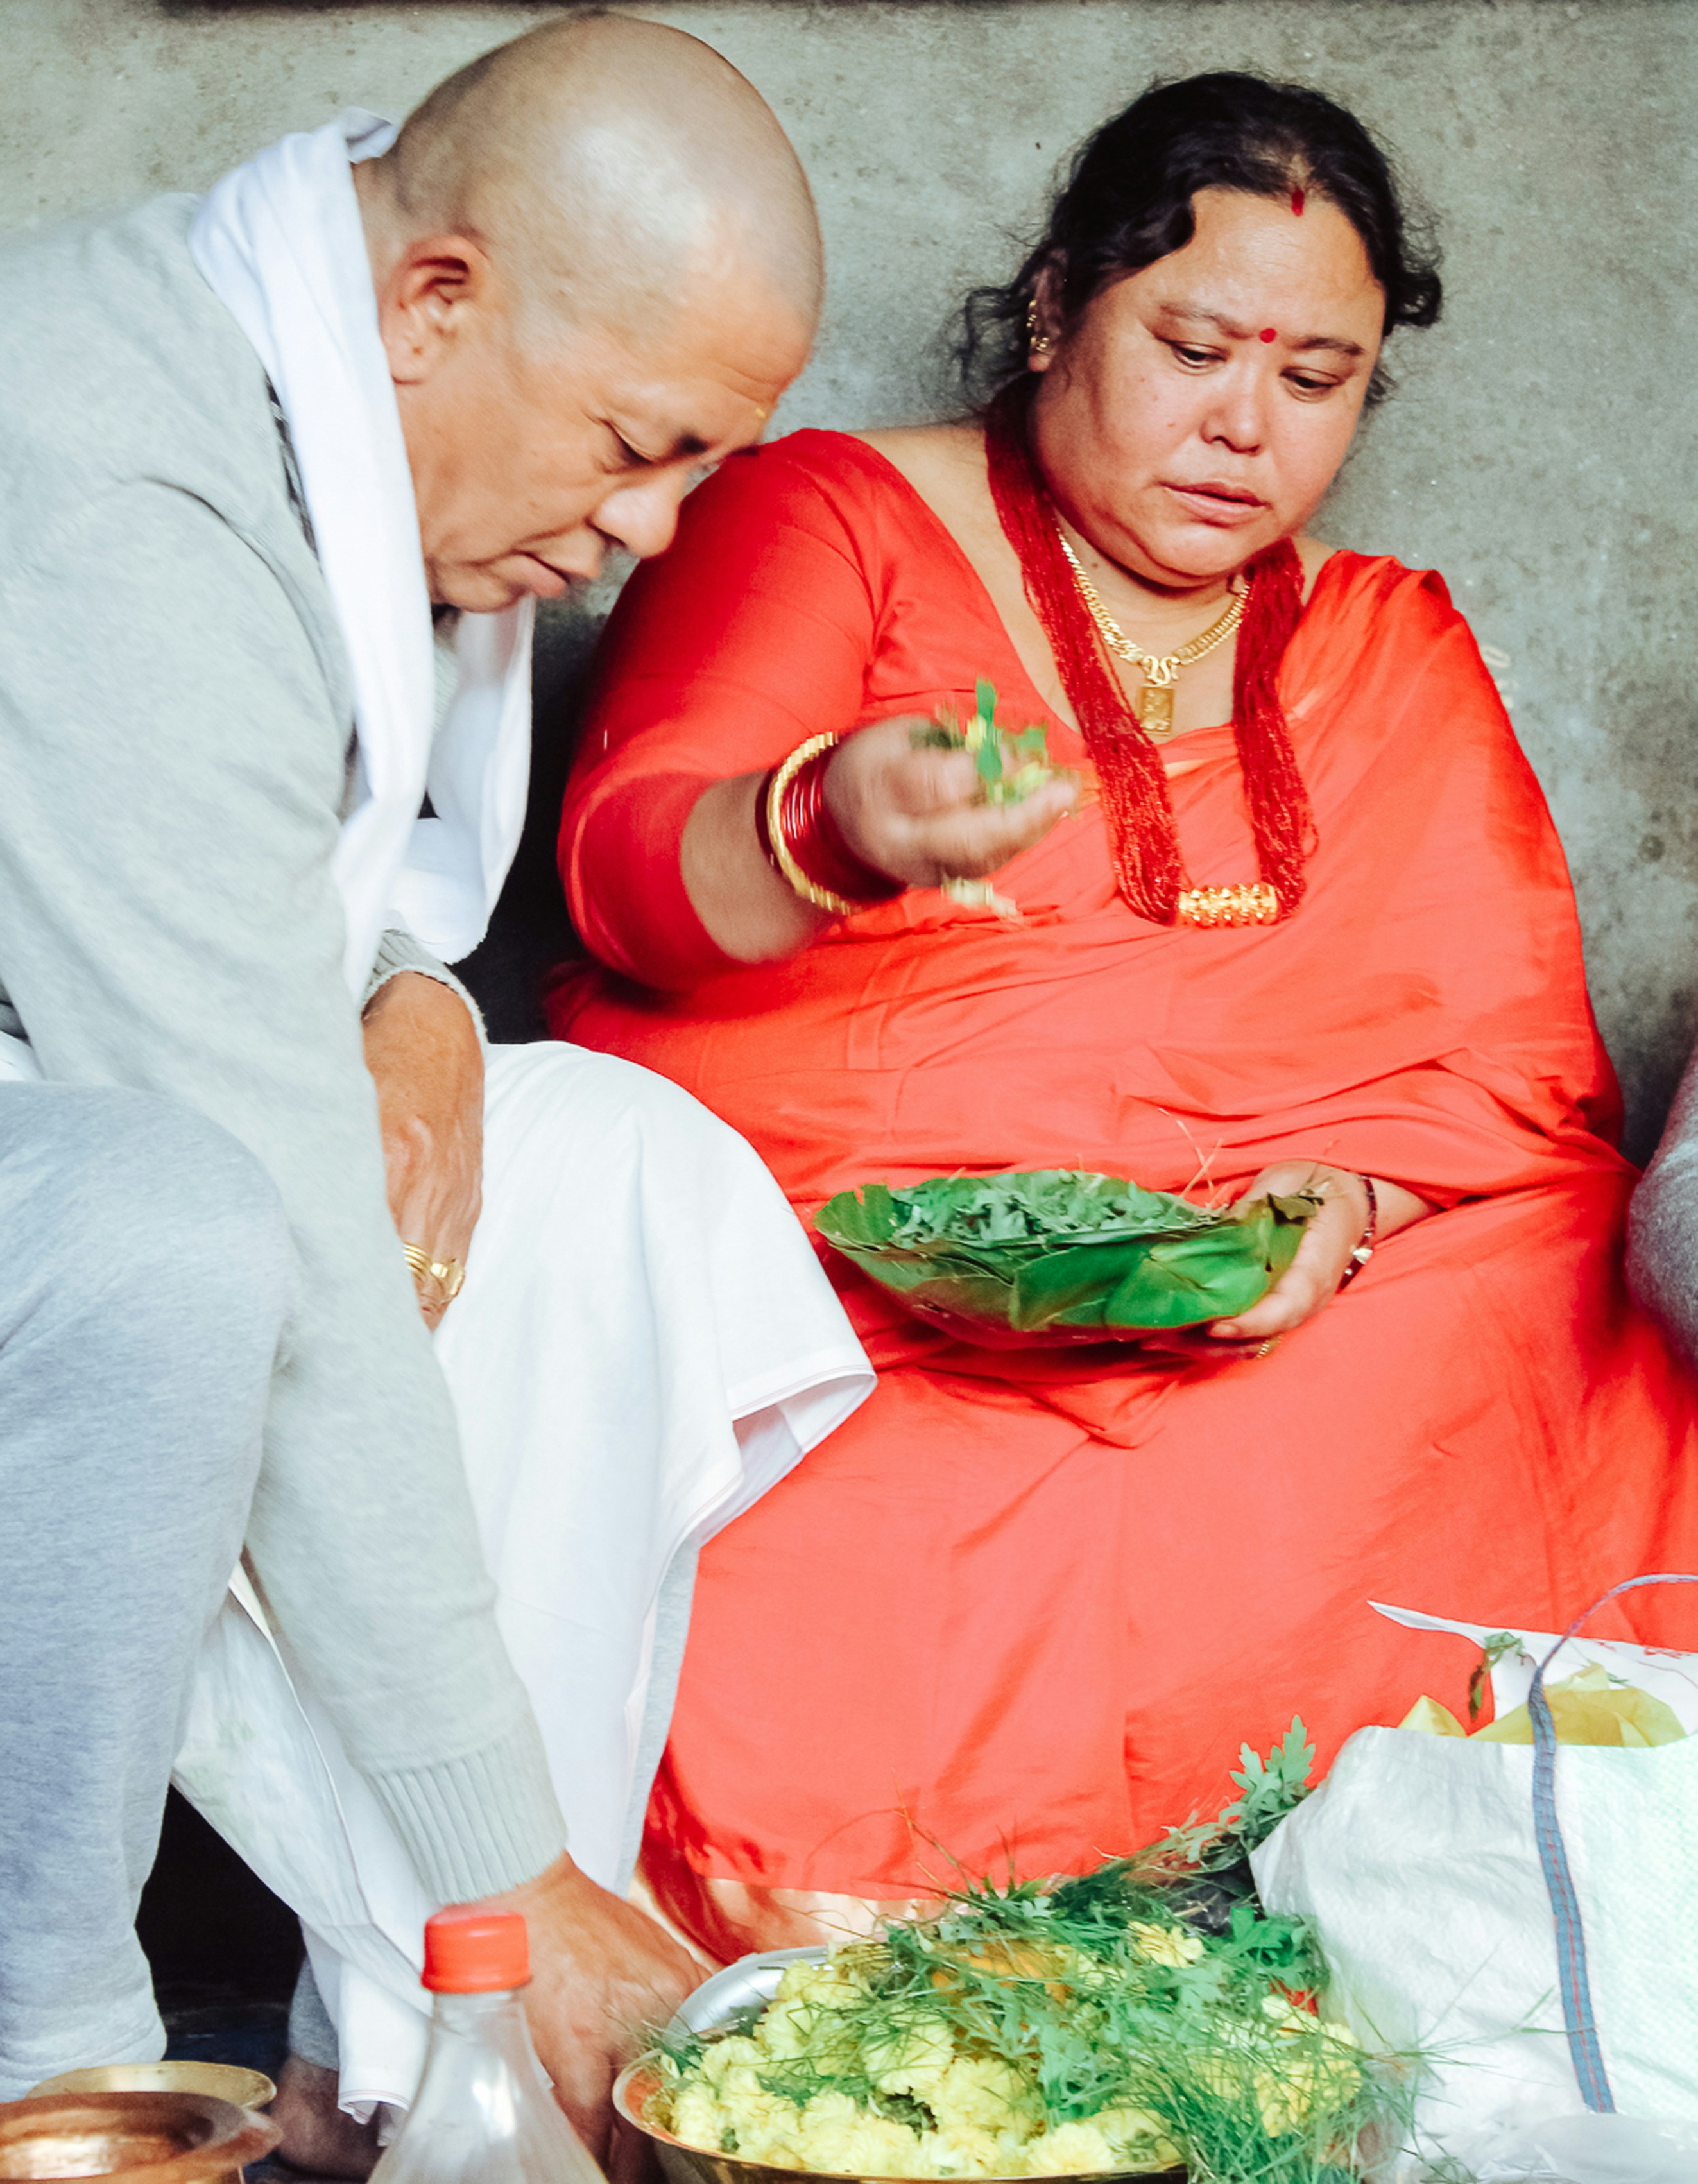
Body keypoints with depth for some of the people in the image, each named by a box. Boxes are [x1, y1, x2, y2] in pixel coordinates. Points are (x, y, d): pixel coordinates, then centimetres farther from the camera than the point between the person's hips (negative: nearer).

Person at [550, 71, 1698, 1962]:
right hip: (820, 1247, -3)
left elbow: (1524, 1071, 12)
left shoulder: (1396, 651, 21)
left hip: (1329, 1295, 4)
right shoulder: (821, 519, 10)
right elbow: (627, 855, -7)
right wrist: (827, 833, -31)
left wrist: (1346, 1198, -12)